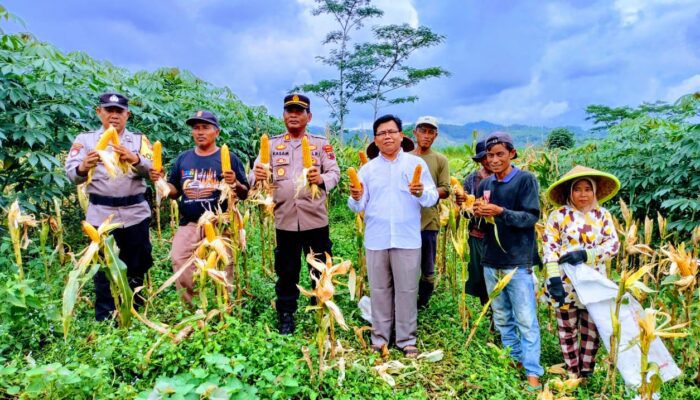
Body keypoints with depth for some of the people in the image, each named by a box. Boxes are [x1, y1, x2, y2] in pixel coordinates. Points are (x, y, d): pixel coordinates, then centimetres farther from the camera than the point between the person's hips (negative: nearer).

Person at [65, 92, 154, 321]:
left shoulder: (139, 139, 9)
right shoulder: (86, 139, 6)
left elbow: (152, 168, -8)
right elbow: (71, 173, -7)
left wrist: (135, 159, -31)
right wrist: (84, 167, -31)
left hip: (136, 213, 1)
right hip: (102, 214, -1)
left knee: (136, 267, 11)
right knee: (104, 268, 4)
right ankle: (104, 320, 16)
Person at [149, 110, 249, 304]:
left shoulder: (229, 158, 1)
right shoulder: (183, 158, 13)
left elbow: (244, 194, 0)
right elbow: (174, 192, 16)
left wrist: (235, 183, -21)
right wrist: (160, 181, -3)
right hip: (189, 223, 4)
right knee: (178, 260, -5)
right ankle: (191, 306, 11)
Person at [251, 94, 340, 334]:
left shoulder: (321, 144, 6)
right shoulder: (272, 144, 9)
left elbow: (335, 173, -3)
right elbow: (256, 174, -1)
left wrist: (321, 179, -26)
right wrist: (258, 176, -25)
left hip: (315, 219, 0)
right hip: (285, 220, 1)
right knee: (286, 271, 10)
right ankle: (285, 317, 25)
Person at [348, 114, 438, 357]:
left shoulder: (417, 163, 3)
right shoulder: (367, 169, 8)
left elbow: (432, 199, -2)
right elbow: (358, 207, 4)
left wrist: (421, 194, -24)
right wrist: (356, 198, -19)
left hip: (407, 240, -2)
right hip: (376, 240, 2)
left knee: (407, 290, 5)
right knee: (379, 290, 11)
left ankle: (407, 339, 19)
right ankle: (380, 336, 24)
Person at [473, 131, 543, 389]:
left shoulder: (526, 180, -6)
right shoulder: (484, 184, 9)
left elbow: (532, 217, -14)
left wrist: (501, 211, -26)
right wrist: (477, 213, -8)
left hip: (518, 262, -5)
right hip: (491, 262, 6)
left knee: (526, 320, 0)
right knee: (501, 317, 15)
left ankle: (532, 371, 8)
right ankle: (514, 359, 30)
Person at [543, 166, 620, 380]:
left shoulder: (603, 215, 4)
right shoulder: (558, 215, -5)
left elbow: (613, 244, -3)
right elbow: (549, 247, -9)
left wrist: (585, 255, -19)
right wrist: (553, 278, -18)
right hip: (566, 283, -2)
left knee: (593, 329, 11)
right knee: (567, 329, 8)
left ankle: (587, 372, 27)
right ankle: (572, 373, 23)